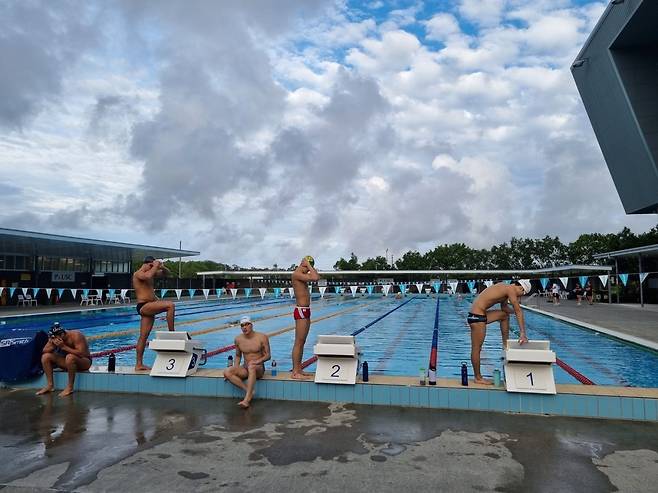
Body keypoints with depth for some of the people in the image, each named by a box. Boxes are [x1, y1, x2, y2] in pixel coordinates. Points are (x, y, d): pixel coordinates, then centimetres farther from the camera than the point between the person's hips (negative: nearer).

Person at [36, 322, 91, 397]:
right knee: (46, 356, -6)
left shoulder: (76, 335, -23)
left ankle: (70, 387, -25)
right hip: (69, 363, 7)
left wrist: (64, 347, -32)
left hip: (84, 362, -7)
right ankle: (50, 385, -4)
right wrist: (53, 345, -24)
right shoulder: (54, 337, -3)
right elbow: (44, 351, -4)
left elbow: (81, 354, -31)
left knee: (70, 357, -38)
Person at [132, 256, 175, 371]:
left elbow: (166, 273, 26)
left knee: (144, 336, 9)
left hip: (149, 308, 9)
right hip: (143, 306, -9)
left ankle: (139, 364, 12)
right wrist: (155, 266, -15)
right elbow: (148, 276, -30)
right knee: (170, 305, -24)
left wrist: (162, 267, 5)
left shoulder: (150, 272, 19)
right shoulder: (138, 274, -7)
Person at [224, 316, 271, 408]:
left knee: (251, 367, -41)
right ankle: (249, 392, -24)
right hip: (245, 368, 4)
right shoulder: (238, 339, 4)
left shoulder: (262, 337, -6)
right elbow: (238, 356, 16)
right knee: (227, 372, -23)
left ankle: (247, 399, -42)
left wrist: (258, 361, -22)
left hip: (259, 368, -4)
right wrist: (235, 369, 0)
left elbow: (267, 355, -3)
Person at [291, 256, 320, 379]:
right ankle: (295, 372, -2)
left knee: (302, 342, 13)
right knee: (298, 342, -7)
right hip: (301, 311, -11)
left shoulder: (301, 275, 15)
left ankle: (298, 370, 20)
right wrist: (308, 265, -16)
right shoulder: (296, 274, -15)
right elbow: (315, 278, -25)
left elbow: (317, 276, 23)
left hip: (305, 311, 11)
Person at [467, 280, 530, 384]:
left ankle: (505, 344, 29)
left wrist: (514, 311, 7)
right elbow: (518, 311, -13)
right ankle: (478, 378, 8)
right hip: (477, 317, -10)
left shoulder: (505, 288, 15)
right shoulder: (511, 290, -12)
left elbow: (504, 307, 24)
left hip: (481, 314, 10)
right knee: (476, 348, -1)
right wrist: (523, 334, -14)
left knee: (505, 315, 24)